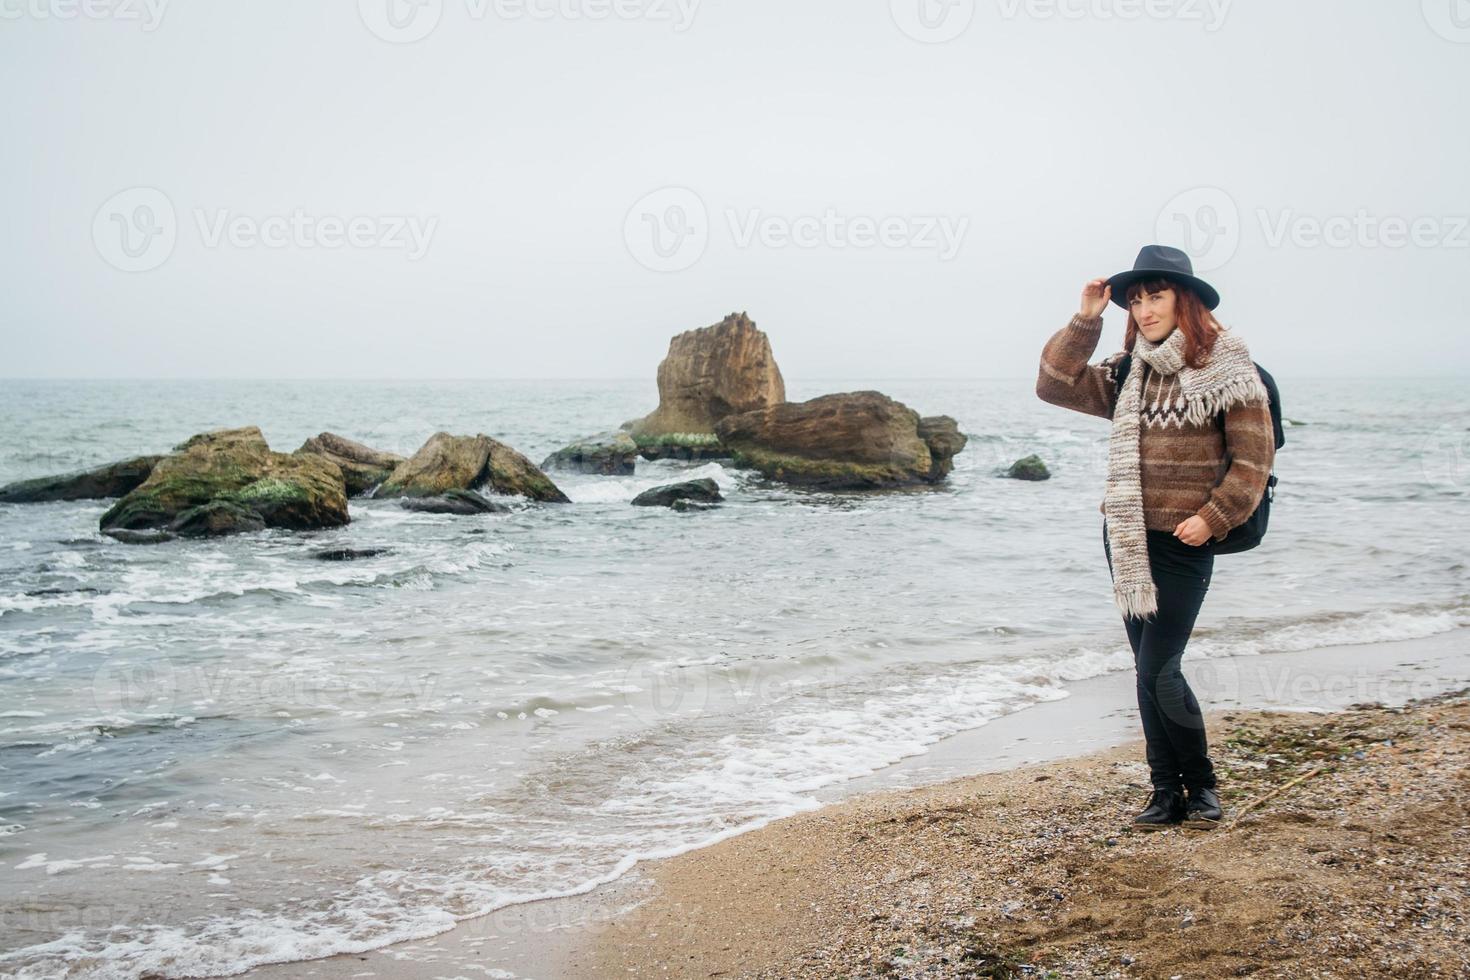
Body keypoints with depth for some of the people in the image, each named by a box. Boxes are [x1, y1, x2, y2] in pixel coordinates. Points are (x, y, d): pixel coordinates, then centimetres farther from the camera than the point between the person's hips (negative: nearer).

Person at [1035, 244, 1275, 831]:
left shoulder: (1227, 369, -6)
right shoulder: (1130, 372, 11)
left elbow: (1254, 457, -7)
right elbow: (1056, 386, 6)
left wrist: (1211, 518, -14)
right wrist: (1085, 321, -2)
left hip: (1182, 543, -6)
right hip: (1126, 541, 6)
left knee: (1158, 672, -9)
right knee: (1149, 672, 9)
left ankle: (1201, 785, 12)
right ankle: (1167, 794, 18)